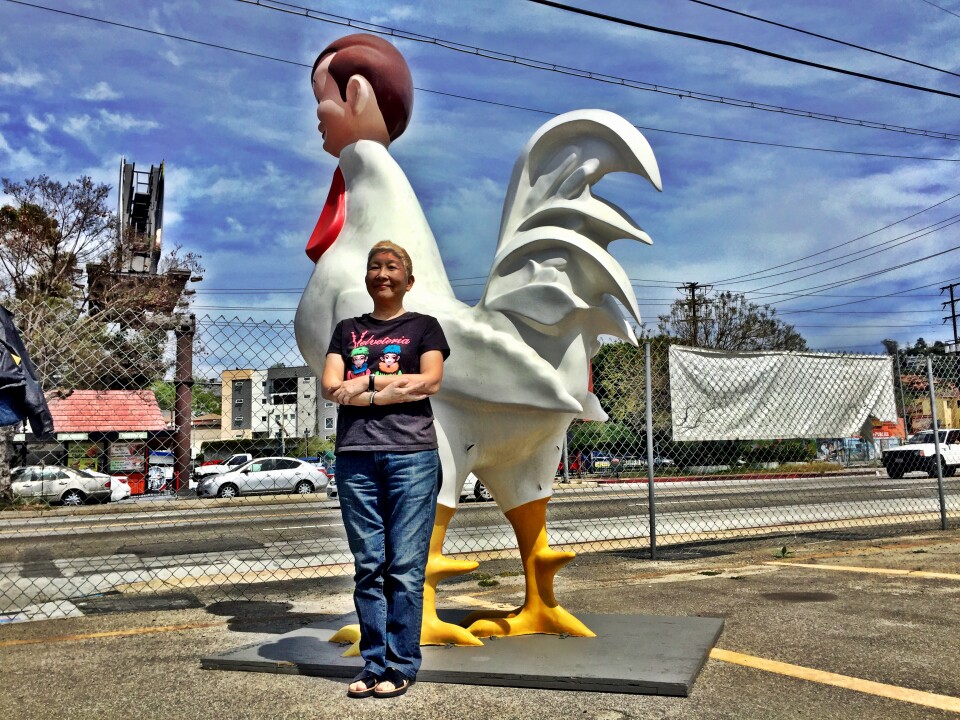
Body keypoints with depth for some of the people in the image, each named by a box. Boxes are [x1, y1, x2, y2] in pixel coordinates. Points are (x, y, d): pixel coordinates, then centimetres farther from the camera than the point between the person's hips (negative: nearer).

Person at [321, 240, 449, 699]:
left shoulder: (424, 327, 14)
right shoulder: (347, 330, 19)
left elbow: (430, 381, -3)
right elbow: (331, 388, 5)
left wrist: (365, 384, -3)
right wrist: (396, 390, -6)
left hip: (412, 454, -2)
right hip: (355, 456, 2)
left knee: (405, 566, -3)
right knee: (368, 566, 3)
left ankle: (401, 666, 5)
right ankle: (373, 664, 11)